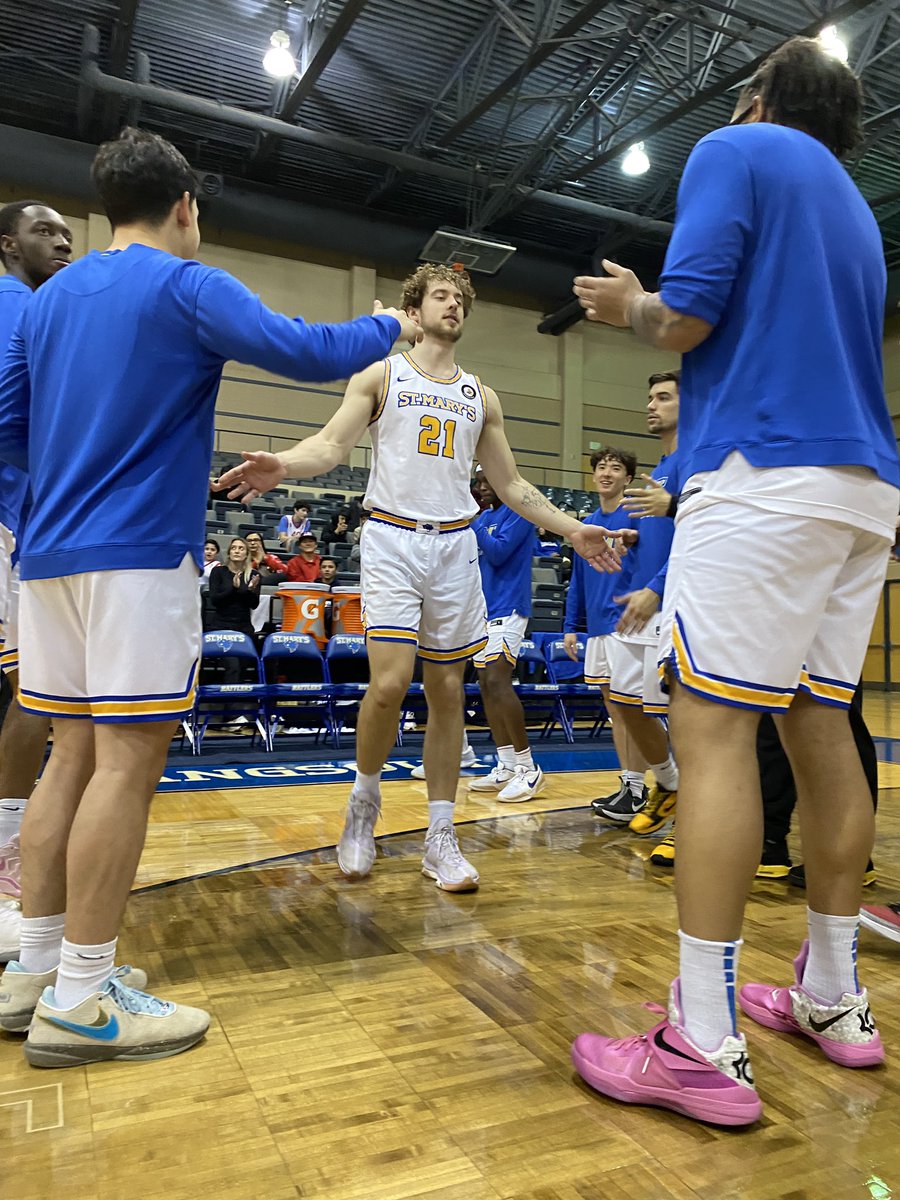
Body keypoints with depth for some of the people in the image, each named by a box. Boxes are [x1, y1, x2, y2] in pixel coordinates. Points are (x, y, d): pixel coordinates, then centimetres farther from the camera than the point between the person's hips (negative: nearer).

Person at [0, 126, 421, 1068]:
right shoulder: (187, 286, -2)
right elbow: (308, 354, -10)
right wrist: (386, 328, 8)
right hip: (138, 549, -8)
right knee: (129, 753, -5)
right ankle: (80, 1001, 2)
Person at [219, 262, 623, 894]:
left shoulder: (481, 397, 17)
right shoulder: (382, 374, 8)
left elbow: (510, 484, 20)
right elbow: (333, 443, -5)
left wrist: (574, 530, 11)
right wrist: (283, 464, -27)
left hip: (455, 546, 4)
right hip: (393, 539, -3)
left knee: (448, 693, 4)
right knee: (389, 683, -16)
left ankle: (440, 837, 14)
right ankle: (365, 800, 12)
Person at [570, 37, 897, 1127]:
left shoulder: (736, 150, 6)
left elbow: (686, 319, -8)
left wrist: (627, 305, 14)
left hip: (765, 475, -8)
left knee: (712, 729, -10)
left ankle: (705, 1047, -7)